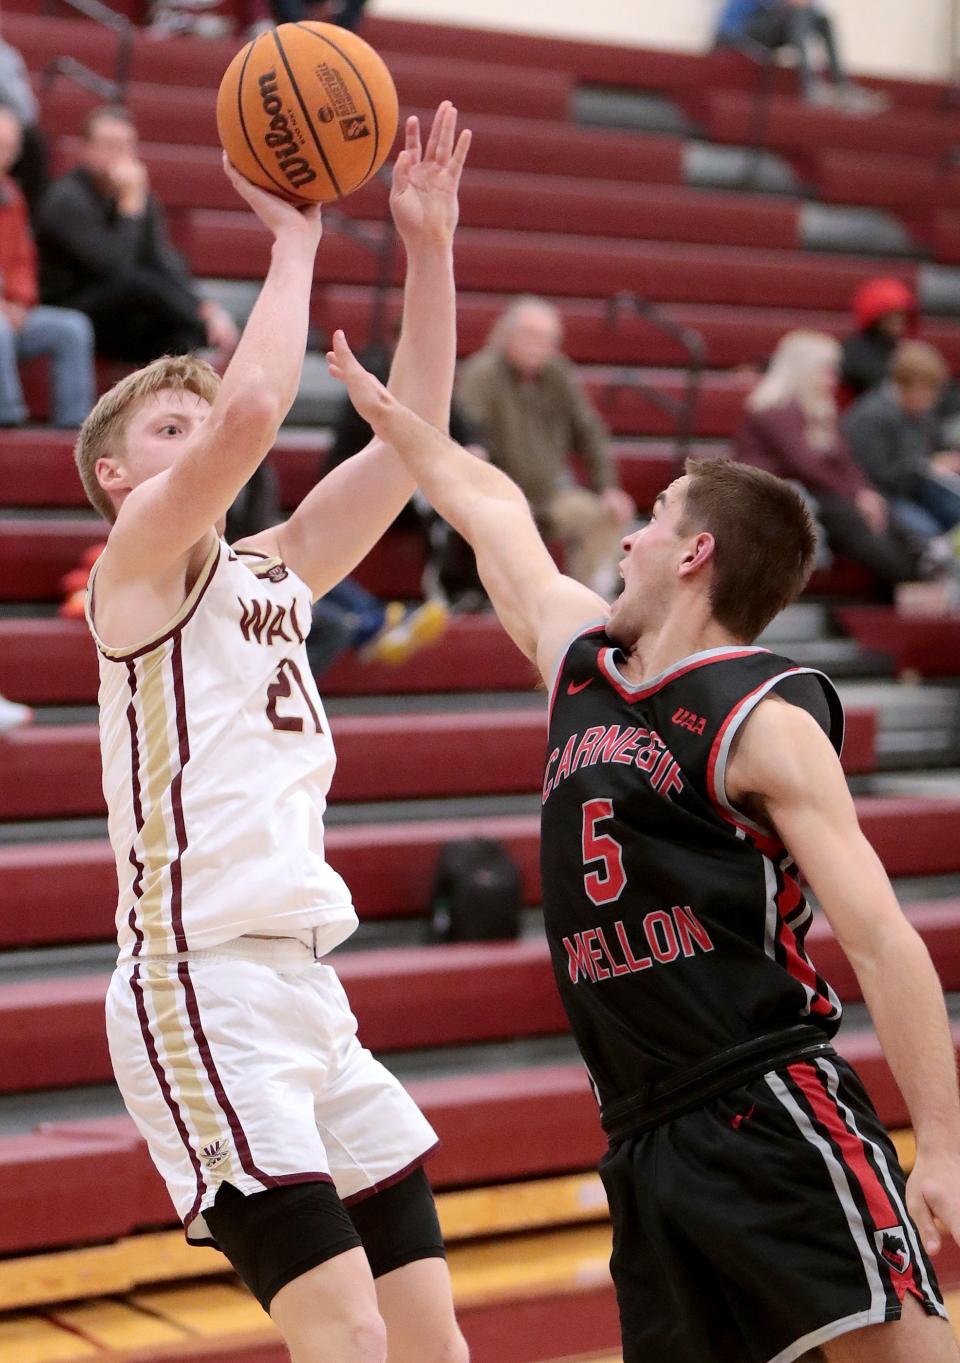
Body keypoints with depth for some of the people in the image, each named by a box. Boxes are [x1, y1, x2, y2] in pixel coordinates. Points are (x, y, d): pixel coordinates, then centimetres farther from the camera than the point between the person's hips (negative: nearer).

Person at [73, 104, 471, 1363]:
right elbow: (254, 410, -20)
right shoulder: (138, 562, -3)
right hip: (200, 987, -8)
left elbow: (409, 435, 13)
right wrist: (295, 236, -8)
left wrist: (430, 247, 7)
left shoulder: (273, 572, 18)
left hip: (307, 986, 8)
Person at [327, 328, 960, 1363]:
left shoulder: (764, 722, -6)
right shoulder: (580, 659, 16)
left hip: (775, 1116, -7)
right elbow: (491, 511, 33)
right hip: (646, 1148, 7)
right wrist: (385, 411, 44)